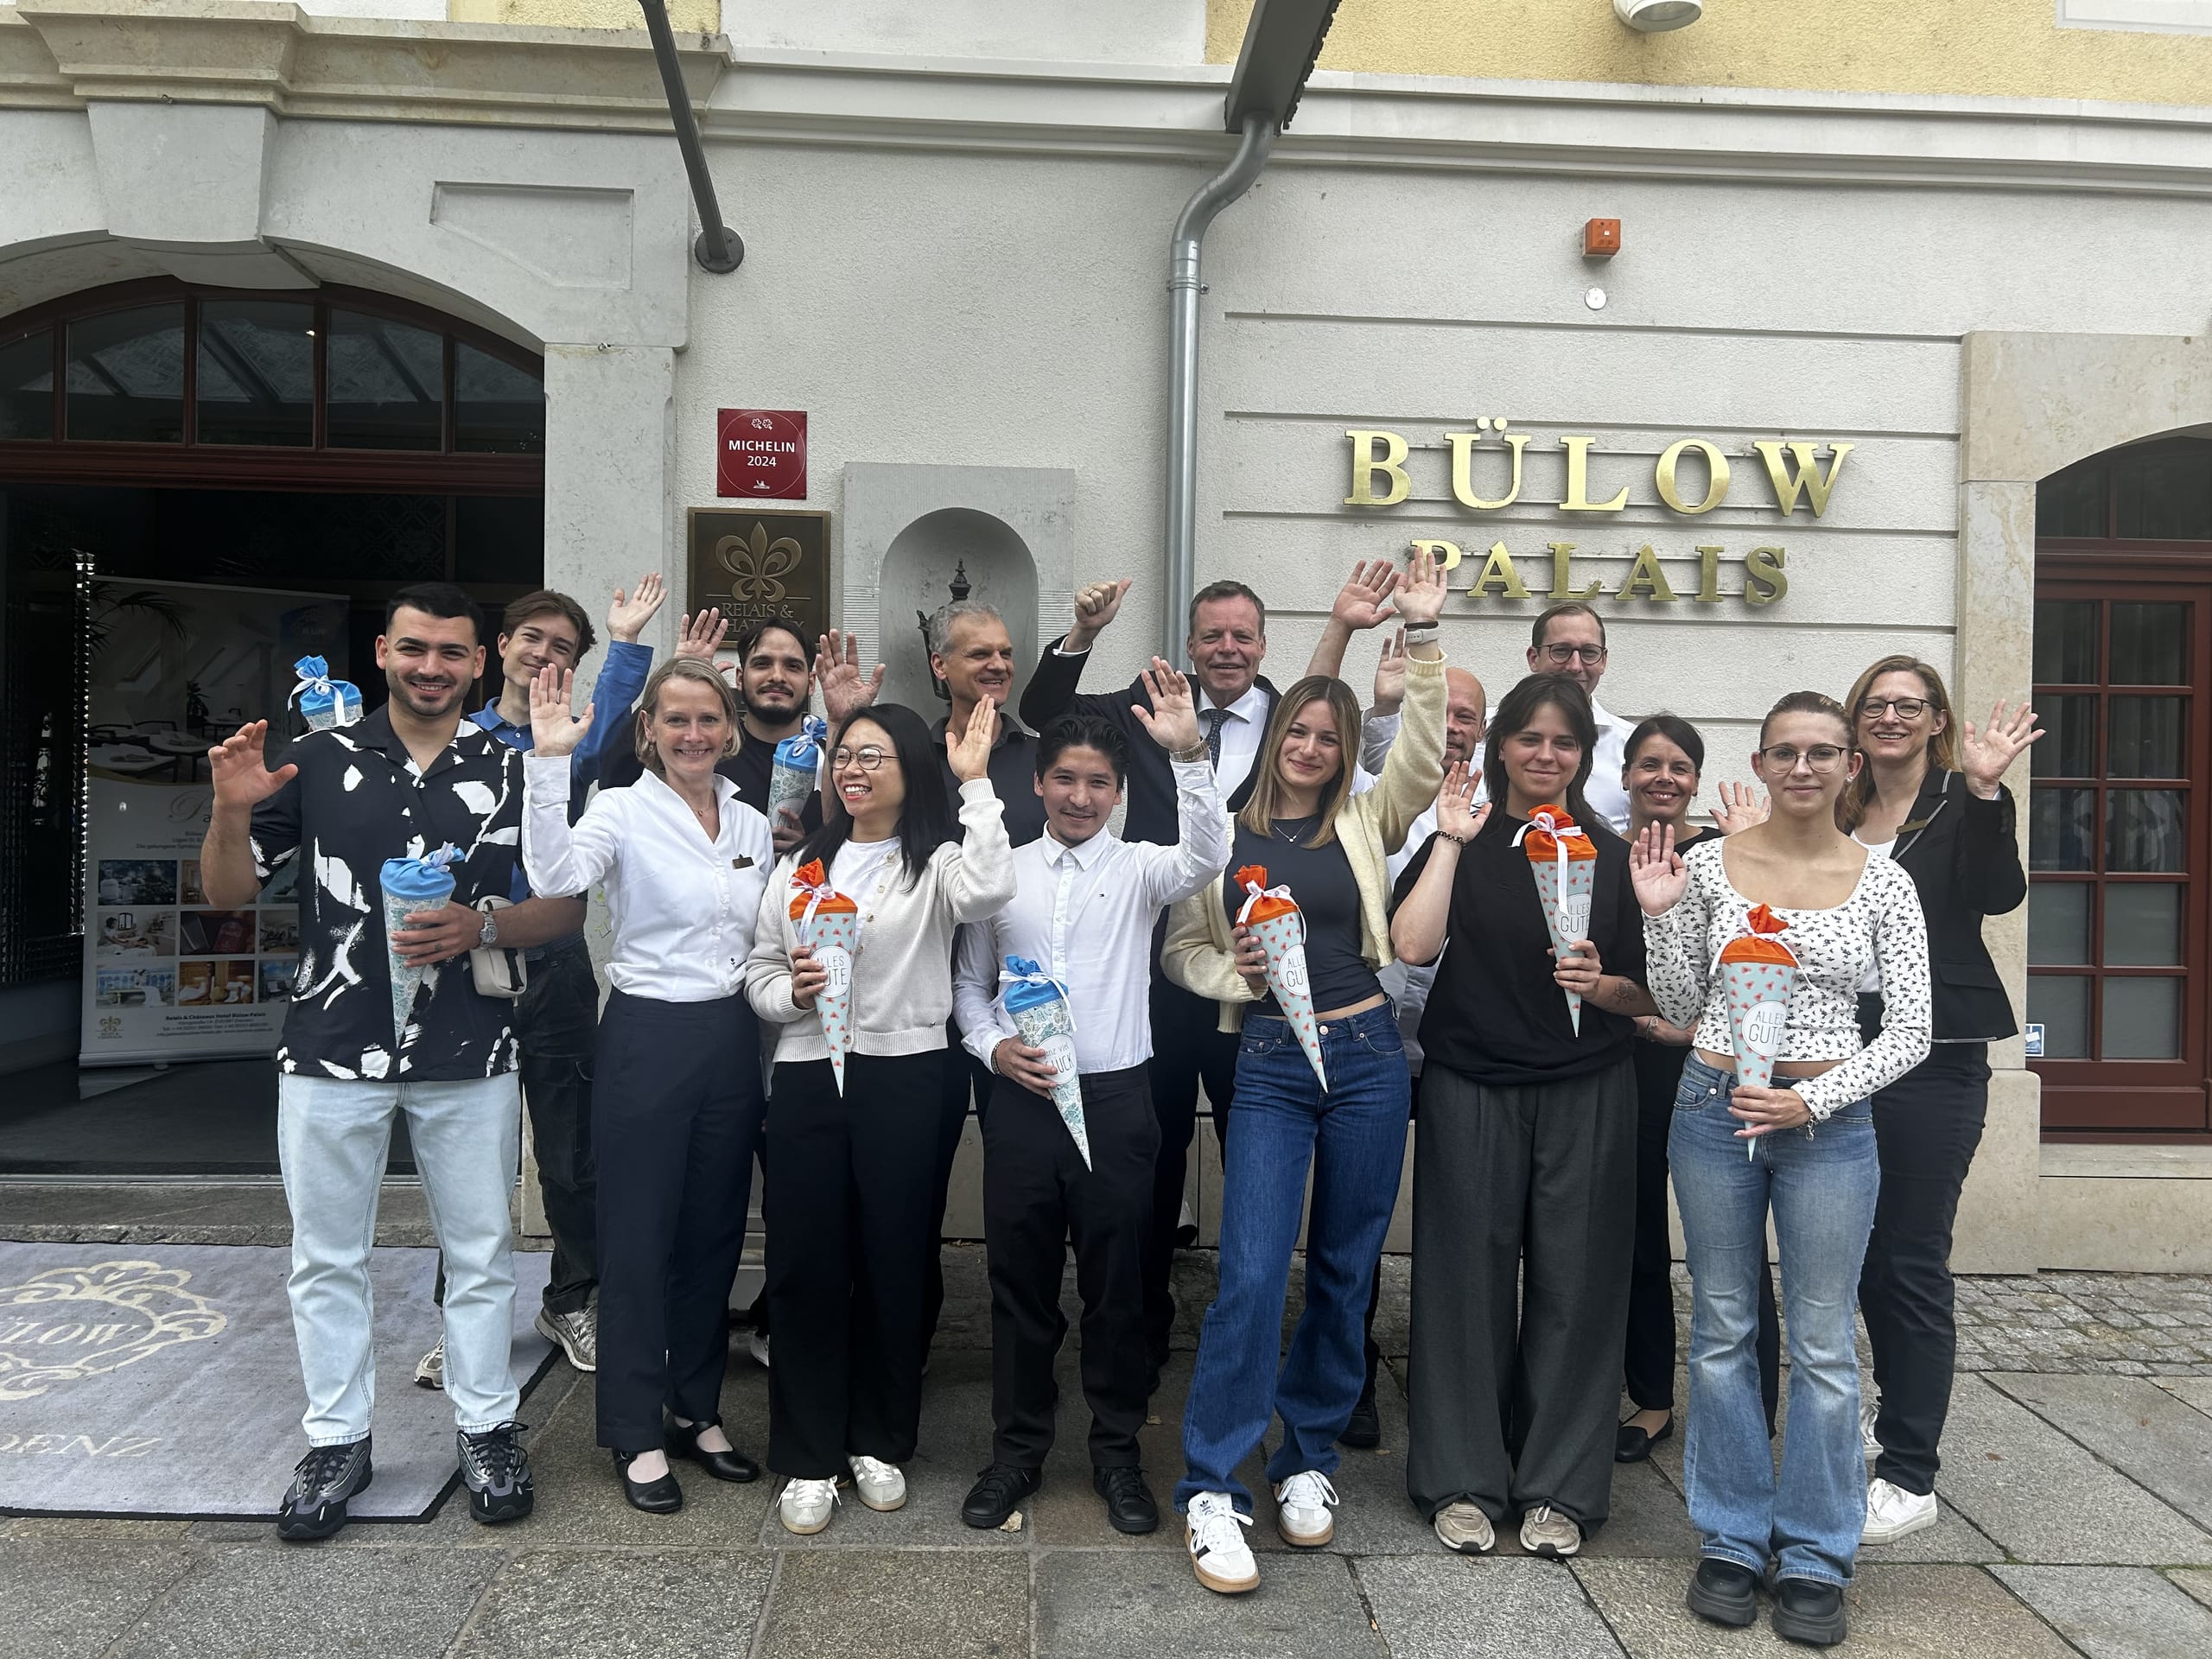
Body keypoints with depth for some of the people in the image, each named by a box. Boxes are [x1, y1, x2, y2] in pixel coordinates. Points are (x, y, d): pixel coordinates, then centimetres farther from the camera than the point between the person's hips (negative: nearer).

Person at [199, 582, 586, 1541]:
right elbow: (228, 891, 5)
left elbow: (569, 907, 1)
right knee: (326, 1256, 10)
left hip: (469, 1056, 0)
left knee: (480, 1252, 10)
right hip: (331, 1051, 1)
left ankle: (486, 1428, 25)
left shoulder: (514, 770, 1)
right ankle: (336, 1441, 26)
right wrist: (232, 810, -14)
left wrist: (481, 927, -16)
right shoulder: (319, 761, 2)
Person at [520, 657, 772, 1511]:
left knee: (714, 1232, 14)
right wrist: (549, 761, -35)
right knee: (639, 1237, 4)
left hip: (733, 1039, 5)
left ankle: (697, 1411, 29)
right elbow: (556, 875, -29)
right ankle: (639, 1434, 18)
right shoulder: (622, 810, -7)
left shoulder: (753, 825, 9)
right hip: (648, 1035, -5)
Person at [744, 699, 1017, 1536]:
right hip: (807, 1076, 3)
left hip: (903, 1078, -3)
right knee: (805, 1264, 4)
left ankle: (878, 1442, 27)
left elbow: (989, 890, -24)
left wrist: (975, 782, -21)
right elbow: (759, 968, 13)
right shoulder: (802, 862, 13)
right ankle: (809, 1459, 18)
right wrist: (791, 992, -9)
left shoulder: (936, 862, 0)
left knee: (893, 1263, 7)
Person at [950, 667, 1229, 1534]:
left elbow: (1208, 855, -22)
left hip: (1114, 1098, -1)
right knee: (1020, 1283, 11)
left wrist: (1189, 754, -33)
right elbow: (968, 983, 13)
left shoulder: (1139, 868, 0)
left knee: (1117, 1285, 9)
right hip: (1020, 1099, 2)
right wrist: (994, 1047, -6)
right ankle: (1017, 1450, 27)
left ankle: (1117, 1454, 25)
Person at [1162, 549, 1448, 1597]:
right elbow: (1181, 948, 6)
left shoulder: (1365, 823, 6)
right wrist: (1232, 971, -14)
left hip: (1365, 1055, 2)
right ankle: (1212, 1490, 1)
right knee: (1252, 1274, -9)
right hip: (1269, 1063, -2)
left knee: (1344, 1269, 10)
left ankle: (1309, 1459, 28)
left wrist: (1422, 635, -15)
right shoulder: (1226, 832, 3)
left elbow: (1427, 753, -9)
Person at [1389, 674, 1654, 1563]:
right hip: (1469, 1089, -1)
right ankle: (1463, 1480, 16)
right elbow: (1412, 945, -13)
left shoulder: (1612, 855, 8)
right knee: (1469, 1277, 3)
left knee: (1574, 1281, 4)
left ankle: (1558, 1487, 19)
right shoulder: (1459, 844, 4)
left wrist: (1602, 986, -13)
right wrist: (1453, 841, -11)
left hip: (1586, 1096, 1)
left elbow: (1649, 997, 8)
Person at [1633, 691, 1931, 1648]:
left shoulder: (1883, 883, -1)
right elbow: (1681, 1010, 4)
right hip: (1714, 1111, 1)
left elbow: (1910, 1032, -1)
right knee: (1722, 1332, 10)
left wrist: (1812, 1100, -13)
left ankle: (1815, 1559, 21)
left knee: (1823, 1345, 6)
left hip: (1828, 1121, -1)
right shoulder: (1707, 865, 0)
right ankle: (1733, 1541, 25)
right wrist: (1661, 913, -9)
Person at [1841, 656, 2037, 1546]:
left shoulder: (1960, 805, -5)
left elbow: (1999, 894, -21)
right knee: (1864, 1247, 16)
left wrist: (1986, 790, -32)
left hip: (1931, 1056, -6)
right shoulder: (1840, 815, 10)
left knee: (1912, 1261, -3)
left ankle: (1909, 1477, 5)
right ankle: (1901, 1405, 37)